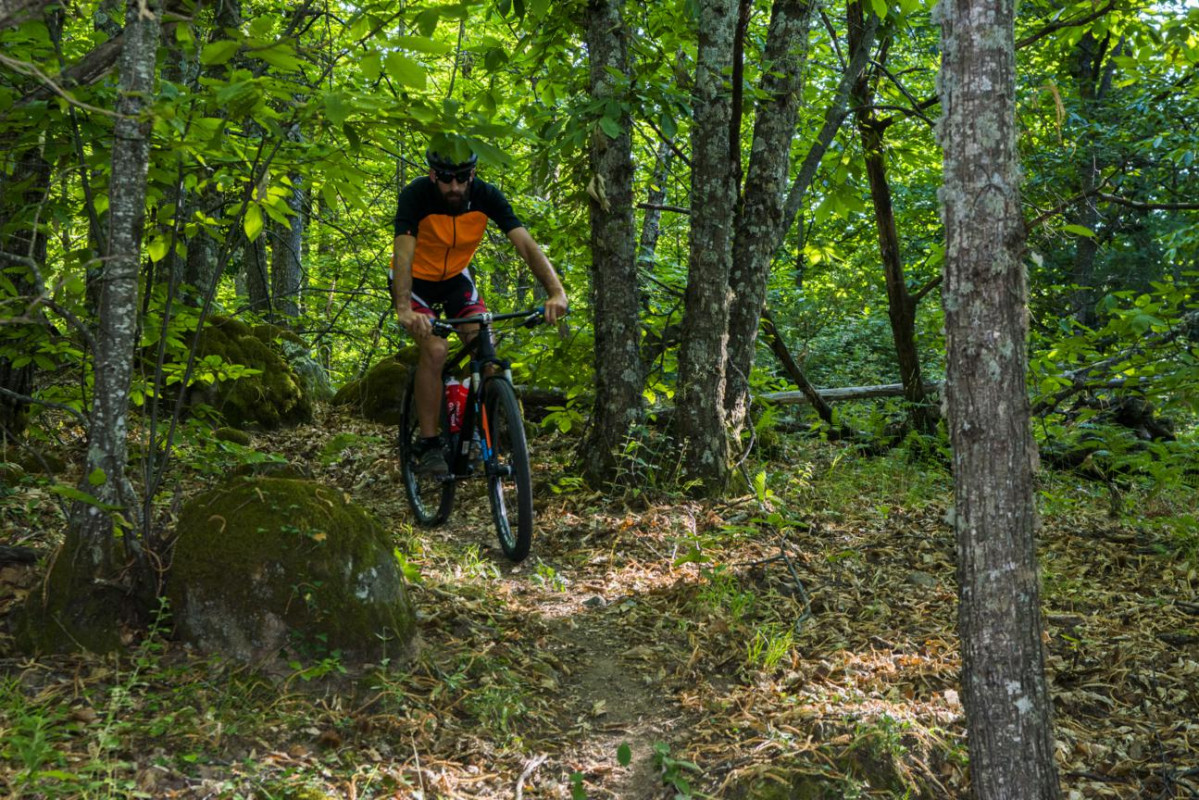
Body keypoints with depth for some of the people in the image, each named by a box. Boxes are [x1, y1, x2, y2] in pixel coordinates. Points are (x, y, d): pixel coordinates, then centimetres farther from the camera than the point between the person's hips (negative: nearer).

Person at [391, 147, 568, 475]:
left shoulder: (486, 196, -22)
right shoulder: (416, 195, -29)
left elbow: (526, 244, -30)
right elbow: (403, 254, -40)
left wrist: (556, 292, -44)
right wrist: (404, 310, -56)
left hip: (455, 276, 3)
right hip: (416, 279, -3)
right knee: (435, 349, -25)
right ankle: (428, 445, -14)